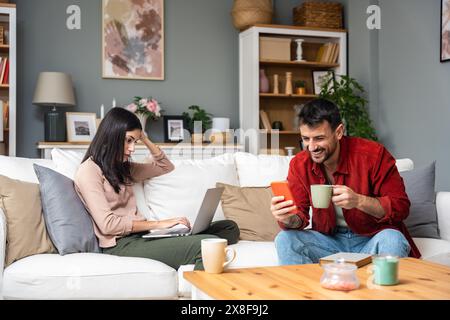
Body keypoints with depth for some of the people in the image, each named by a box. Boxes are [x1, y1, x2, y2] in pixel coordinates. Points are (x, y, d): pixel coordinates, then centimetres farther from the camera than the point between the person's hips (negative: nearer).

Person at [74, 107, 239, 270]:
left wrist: (144, 139, 20)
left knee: (229, 228, -5)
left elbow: (165, 167, 33)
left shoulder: (123, 168, 22)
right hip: (121, 244, -9)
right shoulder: (89, 170, -4)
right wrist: (157, 224, -13)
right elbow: (108, 224, -14)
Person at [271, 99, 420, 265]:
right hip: (330, 239, 3)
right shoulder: (299, 165, -6)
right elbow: (300, 213, -3)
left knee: (392, 240, -35)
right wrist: (289, 219, -28)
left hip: (373, 239, -2)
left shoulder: (374, 154, -16)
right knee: (285, 239, -21)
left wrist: (359, 201, -31)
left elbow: (401, 207, -15)